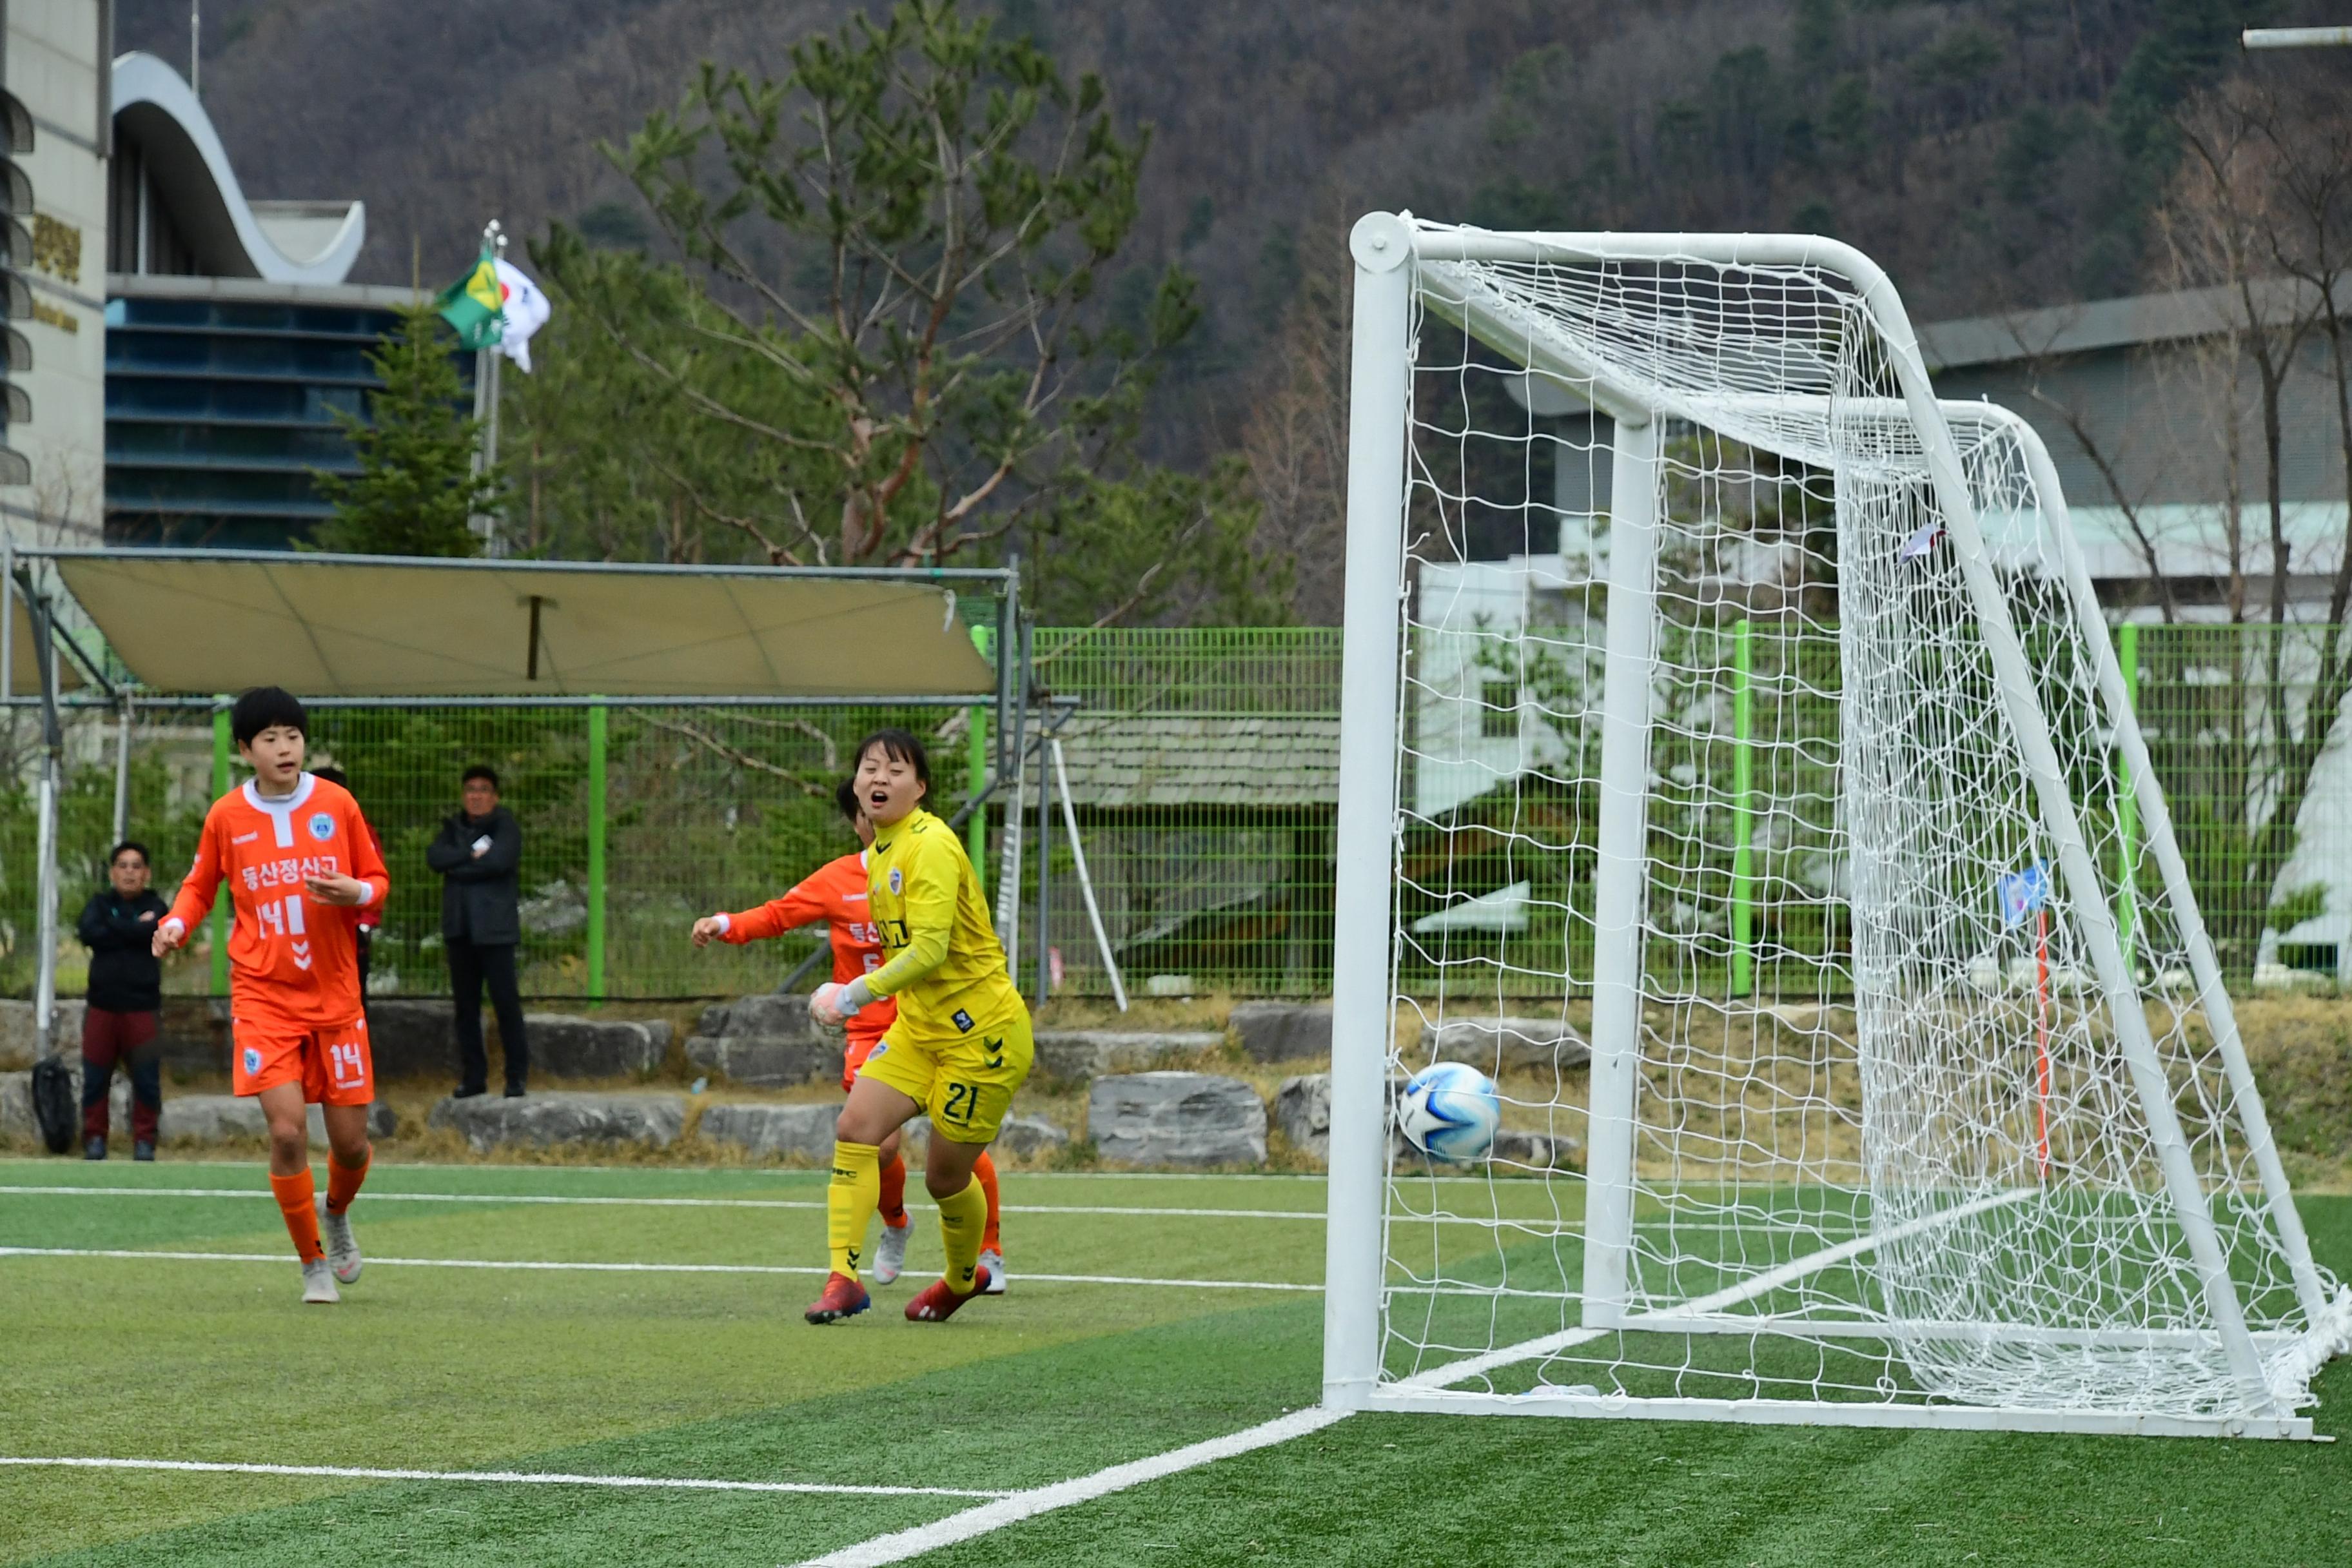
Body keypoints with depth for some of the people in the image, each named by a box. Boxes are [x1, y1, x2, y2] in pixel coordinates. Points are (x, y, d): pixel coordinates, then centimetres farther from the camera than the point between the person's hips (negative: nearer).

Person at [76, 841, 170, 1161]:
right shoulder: (100, 903, 9)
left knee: (146, 1079, -2)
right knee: (95, 1077, 1)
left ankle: (145, 1140, 6)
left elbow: (154, 933, -15)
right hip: (103, 1005, 1)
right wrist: (134, 929, -10)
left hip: (142, 1005, -1)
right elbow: (88, 932, -11)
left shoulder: (155, 907, 6)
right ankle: (95, 1138, 11)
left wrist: (111, 928, -7)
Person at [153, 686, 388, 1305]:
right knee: (287, 1129, -15)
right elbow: (200, 884, 14)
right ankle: (313, 1264, 3)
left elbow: (377, 884, 7)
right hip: (263, 996, -1)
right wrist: (176, 924, -6)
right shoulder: (226, 816, 0)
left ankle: (336, 1213, 38)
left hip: (335, 998, 1)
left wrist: (353, 892, -15)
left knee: (350, 1141, 2)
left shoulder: (337, 805, -1)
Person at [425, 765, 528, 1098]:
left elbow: (500, 859, -17)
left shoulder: (506, 826, 1)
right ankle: (472, 1075, 12)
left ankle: (517, 1075, -1)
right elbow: (435, 857, -1)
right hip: (460, 927, 5)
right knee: (465, 1003, 6)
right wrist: (472, 853, -12)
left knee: (505, 1000, -7)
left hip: (494, 927, -5)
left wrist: (458, 867, -7)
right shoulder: (453, 828, 16)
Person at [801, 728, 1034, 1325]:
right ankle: (843, 1279, -13)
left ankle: (964, 1277, 32)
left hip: (982, 1033, -8)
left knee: (945, 1176, 3)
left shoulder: (931, 846, -19)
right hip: (919, 1028, 8)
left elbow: (929, 950, -26)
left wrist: (857, 993, -24)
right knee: (854, 1128, -12)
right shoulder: (879, 854, 9)